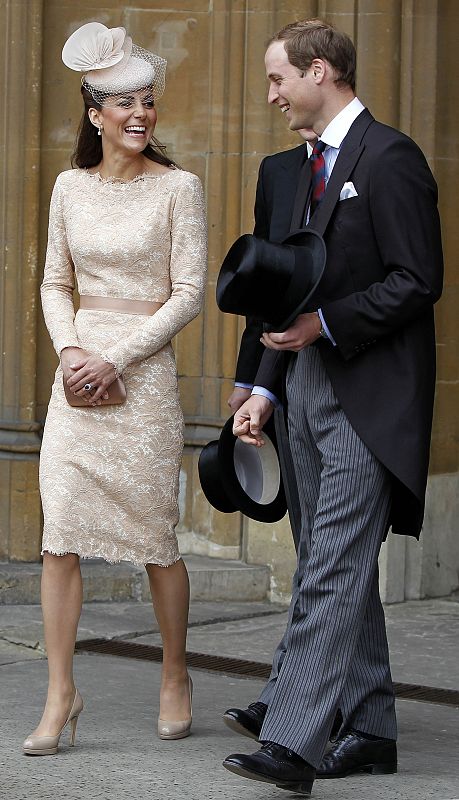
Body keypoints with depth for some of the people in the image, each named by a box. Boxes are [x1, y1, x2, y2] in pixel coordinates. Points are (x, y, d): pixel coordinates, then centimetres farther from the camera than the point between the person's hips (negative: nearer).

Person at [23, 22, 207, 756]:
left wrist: (115, 360, -13)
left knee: (155, 538, 3)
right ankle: (61, 693, 2)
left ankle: (175, 677, 23)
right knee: (60, 535, -4)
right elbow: (56, 283, 13)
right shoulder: (71, 187, 8)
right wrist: (70, 349, -6)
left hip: (144, 373, -3)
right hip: (80, 374, 3)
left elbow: (188, 293, -7)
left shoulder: (178, 188, -4)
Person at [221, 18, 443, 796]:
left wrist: (326, 323, -19)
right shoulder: (299, 169, 17)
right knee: (334, 565, 13)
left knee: (334, 568, -14)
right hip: (310, 386, 10)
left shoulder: (388, 157, -10)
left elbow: (419, 282, -15)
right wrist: (264, 388, 13)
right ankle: (369, 732, 21)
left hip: (367, 395, -10)